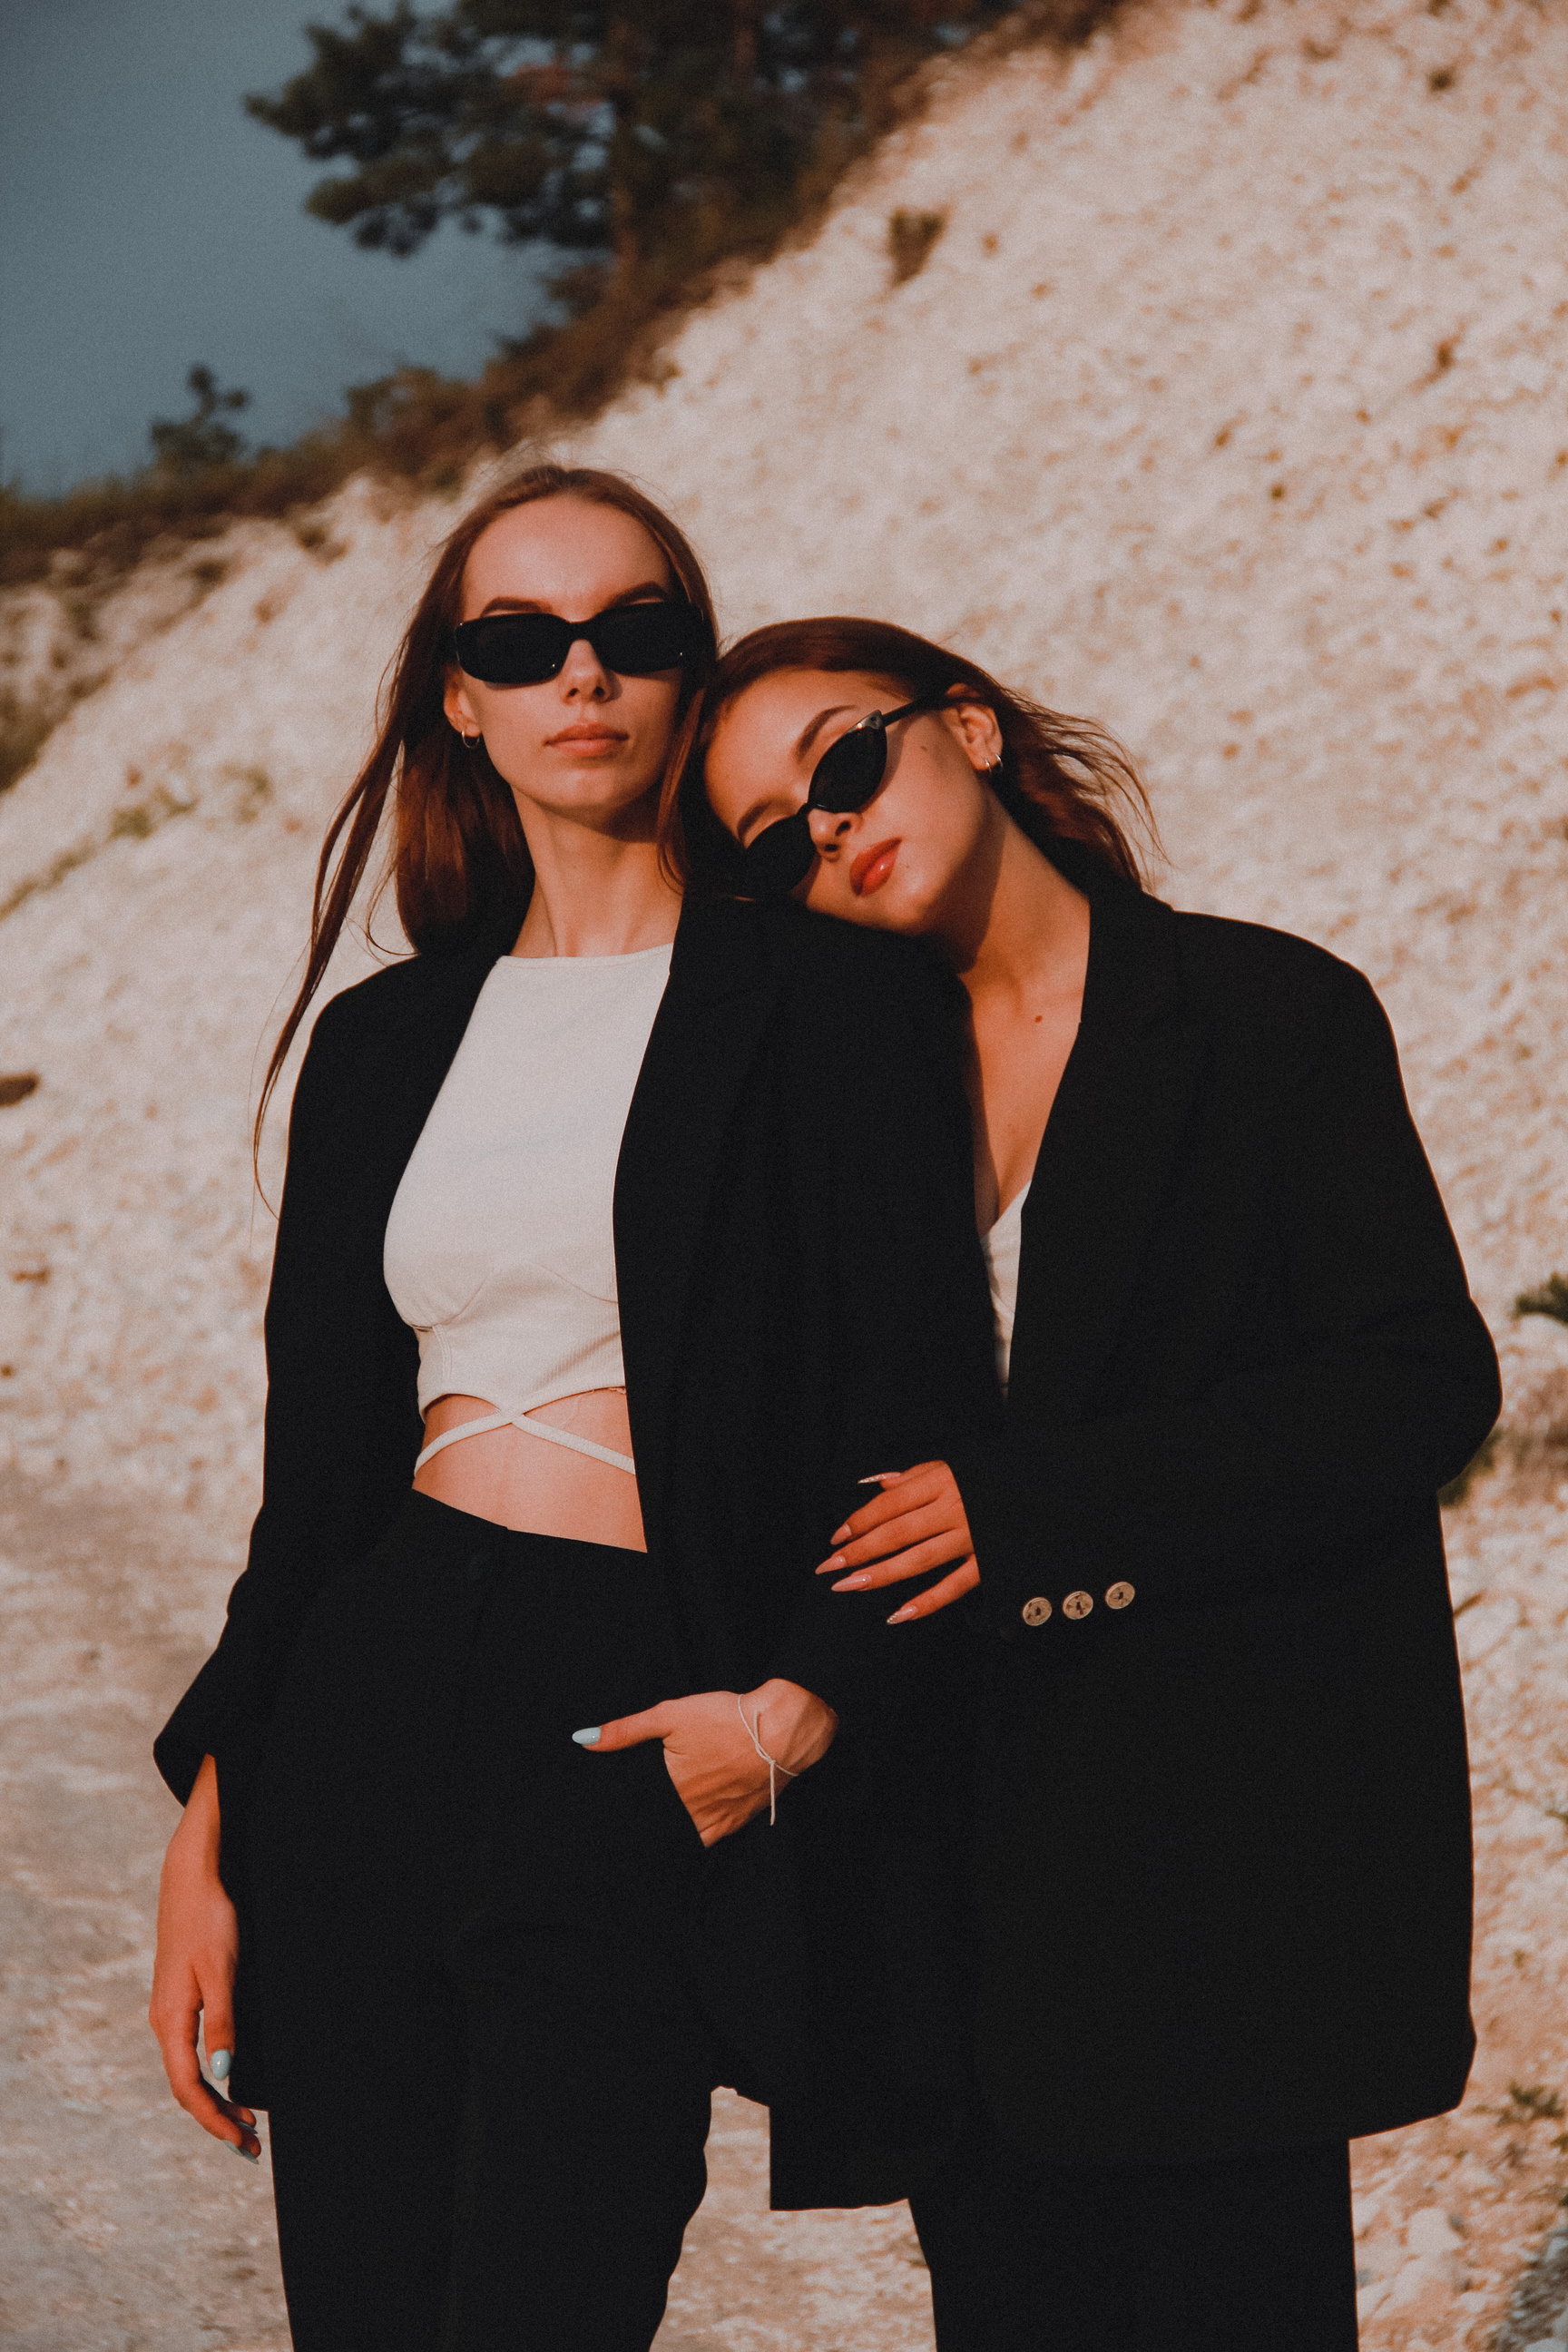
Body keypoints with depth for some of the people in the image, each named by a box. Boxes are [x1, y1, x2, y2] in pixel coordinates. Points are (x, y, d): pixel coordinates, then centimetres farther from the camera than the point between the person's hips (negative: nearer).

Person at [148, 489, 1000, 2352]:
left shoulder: (831, 997, 0)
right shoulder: (385, 1040, 14)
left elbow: (923, 1416, -4)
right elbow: (316, 1464, 14)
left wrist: (807, 1706, -18)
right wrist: (208, 1833, 9)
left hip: (649, 1756, -4)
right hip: (369, 1717, 5)